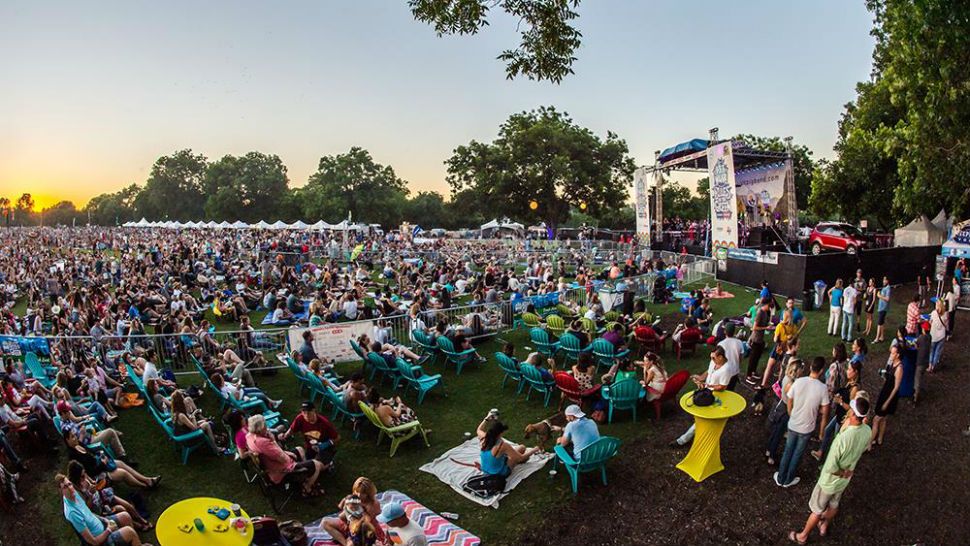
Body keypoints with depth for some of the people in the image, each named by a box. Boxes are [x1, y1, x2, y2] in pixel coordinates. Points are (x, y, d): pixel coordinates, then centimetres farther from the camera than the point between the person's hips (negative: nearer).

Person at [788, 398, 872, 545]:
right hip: (844, 480, 6)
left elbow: (830, 468, -31)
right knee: (834, 504, 31)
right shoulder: (867, 431, -20)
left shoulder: (843, 438, -41)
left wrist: (841, 473, -14)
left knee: (817, 510, 16)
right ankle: (824, 527, 56)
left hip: (830, 480, -6)